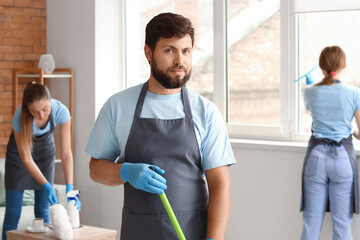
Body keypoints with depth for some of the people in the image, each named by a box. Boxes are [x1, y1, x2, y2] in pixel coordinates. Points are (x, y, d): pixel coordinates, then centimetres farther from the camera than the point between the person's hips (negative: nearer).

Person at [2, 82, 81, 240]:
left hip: (45, 150, 2)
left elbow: (66, 153, -27)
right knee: (12, 213, -5)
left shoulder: (61, 111, -31)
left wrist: (70, 188, -35)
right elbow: (26, 159, -27)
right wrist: (47, 186, -36)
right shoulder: (20, 117, -34)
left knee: (43, 212, 0)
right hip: (18, 152, -2)